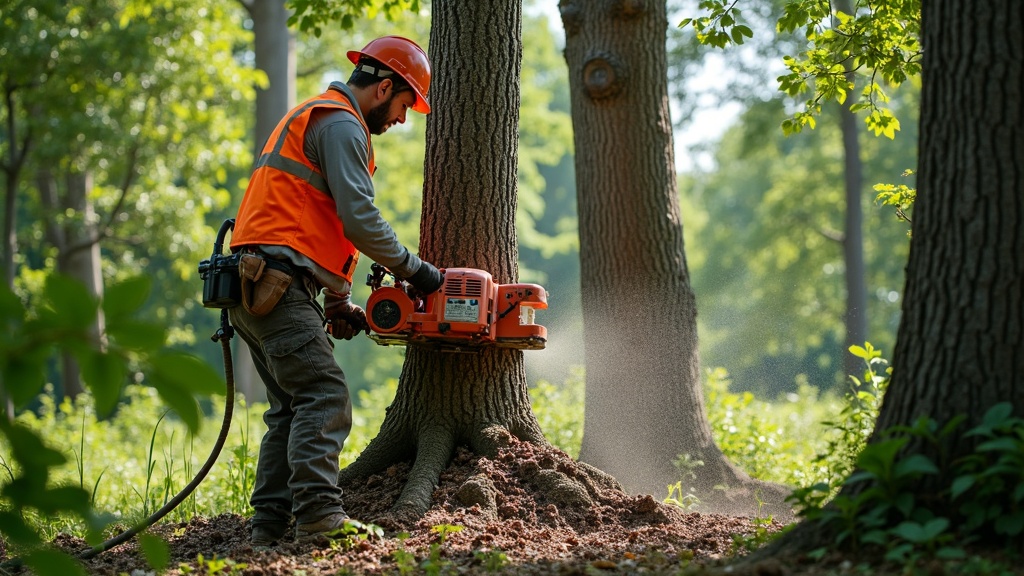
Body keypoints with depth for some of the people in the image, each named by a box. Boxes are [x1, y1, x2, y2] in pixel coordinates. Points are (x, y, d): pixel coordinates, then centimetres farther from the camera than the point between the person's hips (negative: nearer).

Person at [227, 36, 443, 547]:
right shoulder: (342, 125, -6)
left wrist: (338, 302, 22)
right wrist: (413, 269, -2)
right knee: (325, 398, -16)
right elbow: (360, 220, -15)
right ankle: (319, 515, -26)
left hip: (254, 288, 11)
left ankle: (269, 528, 6)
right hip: (276, 286, -11)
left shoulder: (310, 118, 28)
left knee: (293, 408, 10)